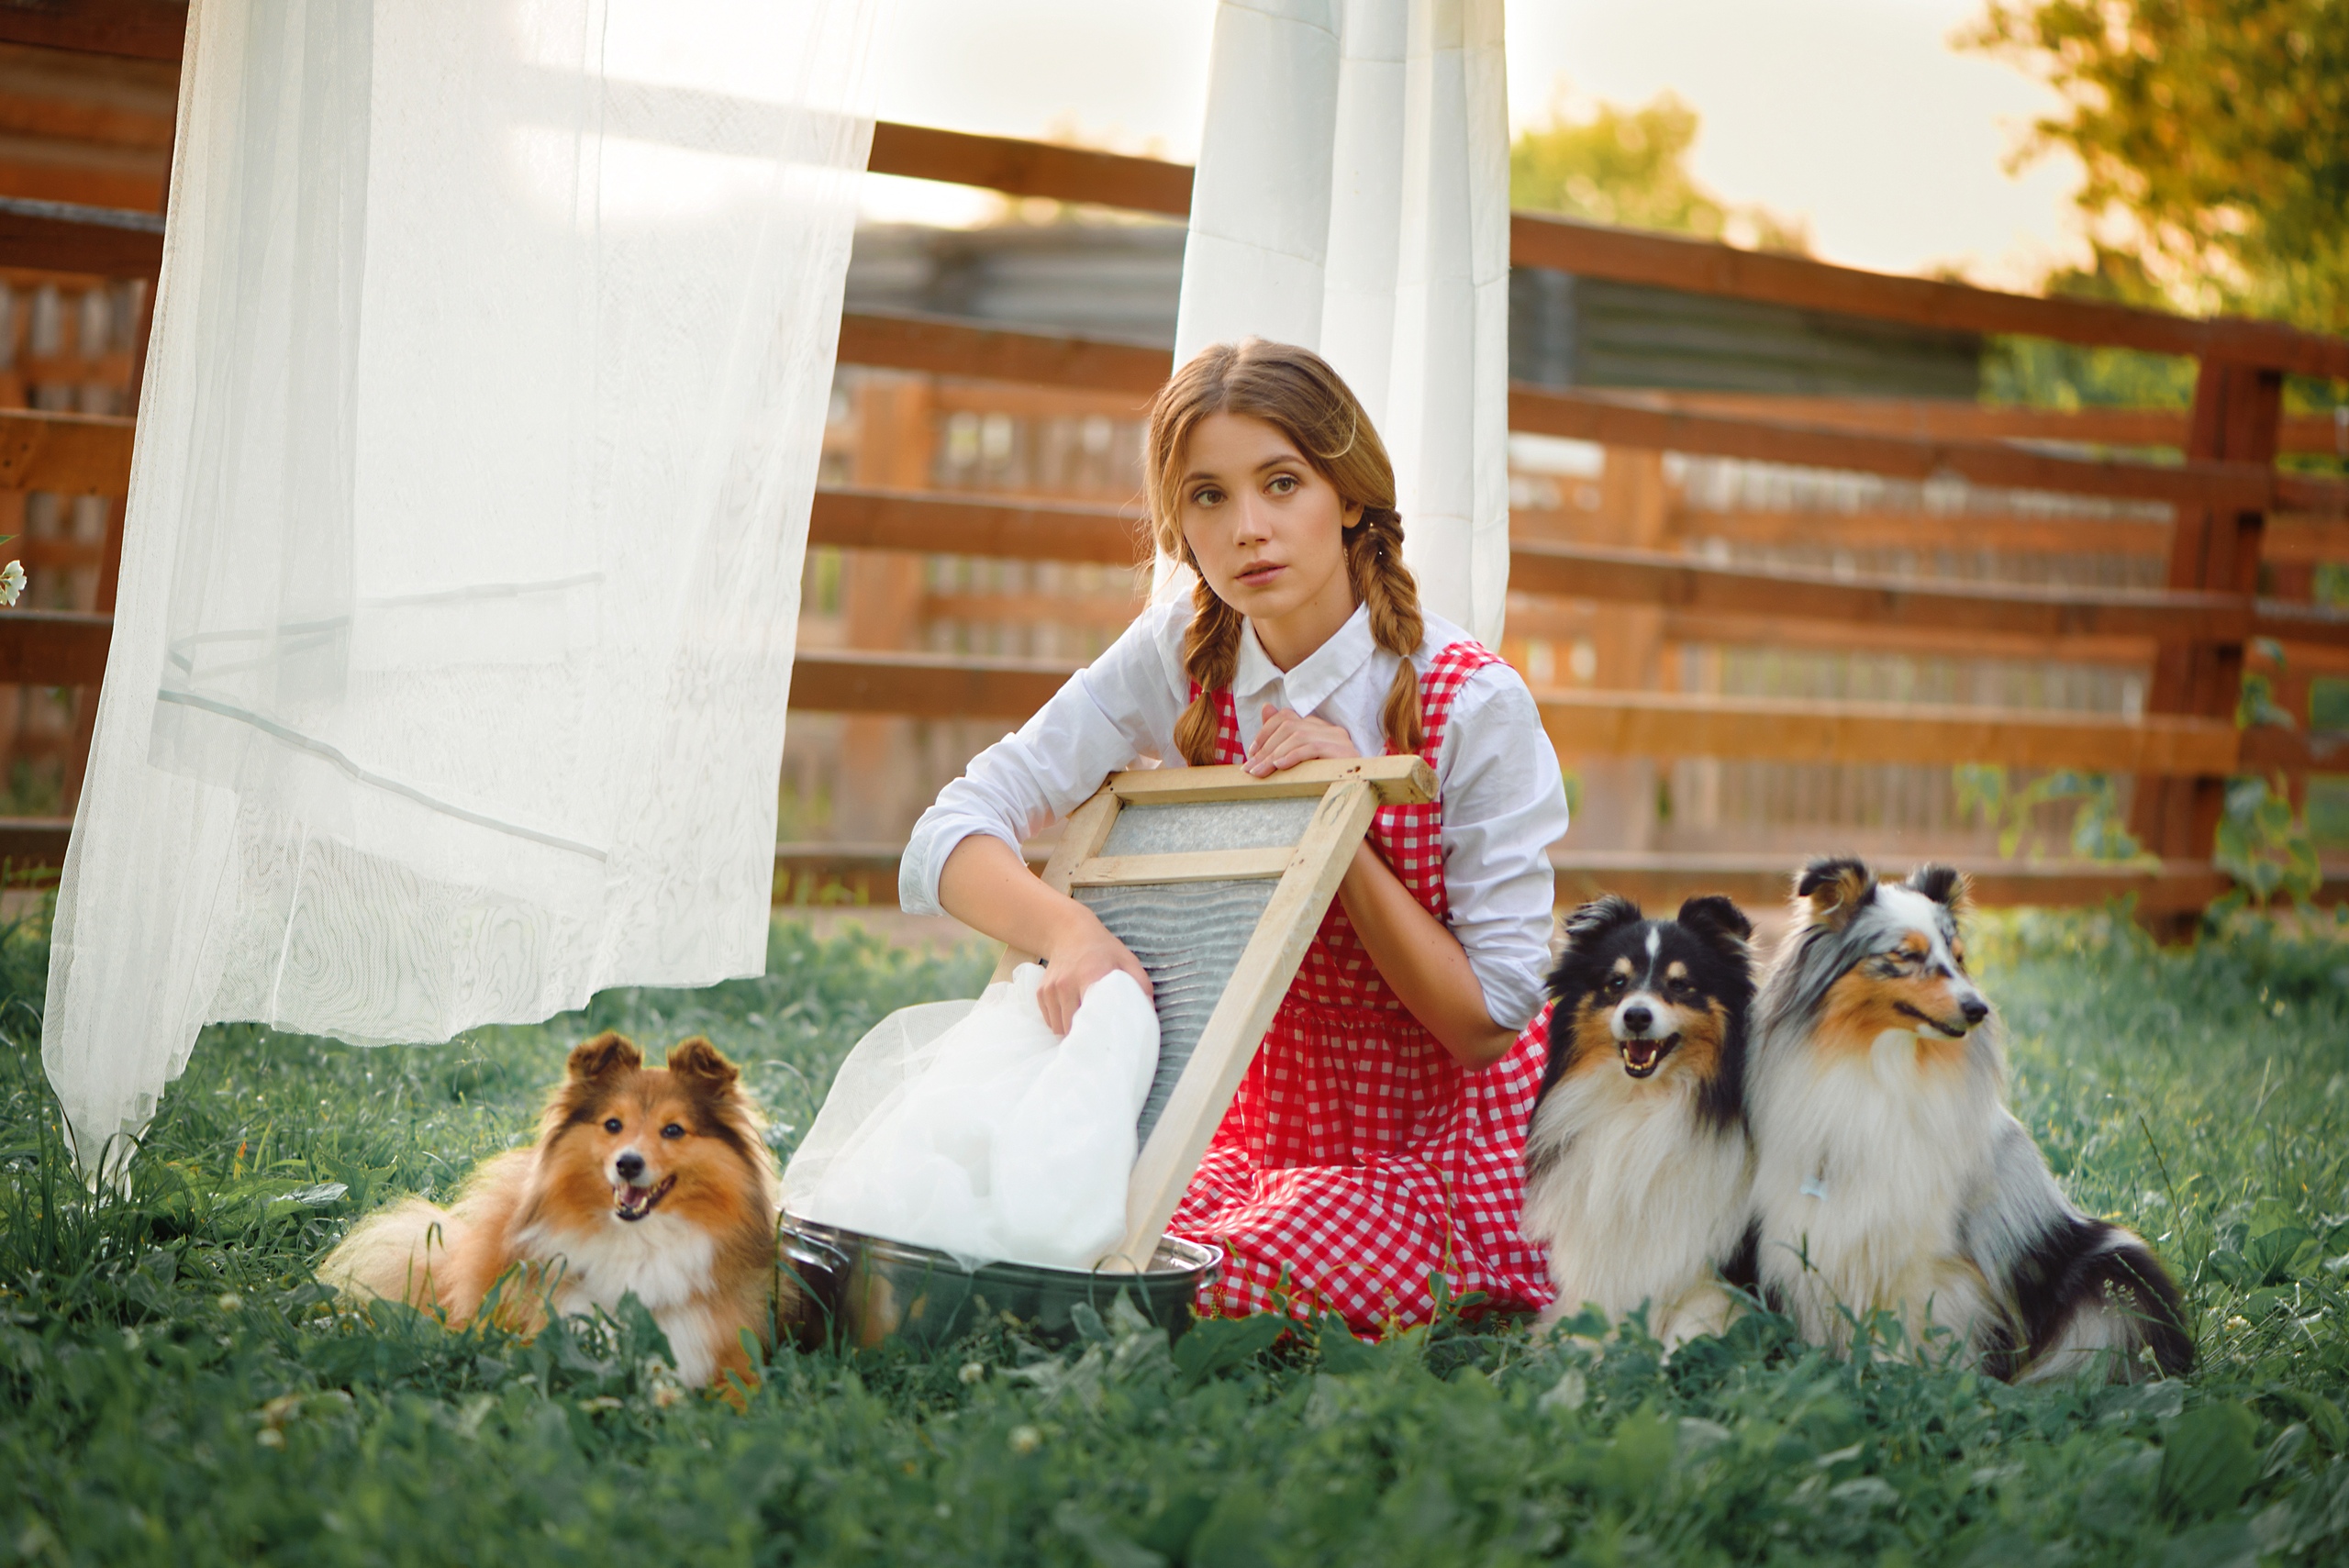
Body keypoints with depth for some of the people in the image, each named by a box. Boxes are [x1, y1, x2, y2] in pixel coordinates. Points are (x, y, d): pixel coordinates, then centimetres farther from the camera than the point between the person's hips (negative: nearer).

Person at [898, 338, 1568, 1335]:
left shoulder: (1473, 706, -18)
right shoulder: (1181, 661, -8)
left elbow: (1488, 1021, -17)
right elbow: (949, 840, -15)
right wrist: (1070, 930, -37)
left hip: (1447, 1149, -4)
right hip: (1260, 1129, 4)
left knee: (1216, 1283, -28)